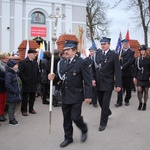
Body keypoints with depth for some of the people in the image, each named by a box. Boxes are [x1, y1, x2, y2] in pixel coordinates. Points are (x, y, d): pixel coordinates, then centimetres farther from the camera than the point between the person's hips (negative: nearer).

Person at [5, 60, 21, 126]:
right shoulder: (8, 74, -19)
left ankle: (12, 118, 29)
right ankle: (11, 120, 10)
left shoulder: (15, 73, 11)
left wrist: (19, 90, 11)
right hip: (11, 94, -9)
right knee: (11, 106, 1)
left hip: (16, 94, 9)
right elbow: (7, 85, -25)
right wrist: (14, 91, -21)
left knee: (14, 106, 16)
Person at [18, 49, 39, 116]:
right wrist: (25, 80, -14)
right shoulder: (22, 62, -7)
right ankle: (24, 110, 14)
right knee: (25, 98, 3)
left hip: (34, 84, 5)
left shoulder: (35, 63, 12)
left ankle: (31, 109, 25)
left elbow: (38, 72, 19)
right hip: (26, 84, -5)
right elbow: (20, 73, -11)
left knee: (32, 98, 11)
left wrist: (37, 80, 8)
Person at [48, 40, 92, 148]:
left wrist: (88, 95, -17)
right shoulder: (62, 62, 8)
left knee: (75, 117, -4)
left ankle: (84, 130, 27)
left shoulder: (81, 62, -12)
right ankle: (68, 138, 30)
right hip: (65, 96, 6)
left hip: (76, 96, -6)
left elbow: (87, 81, -13)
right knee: (66, 118, 13)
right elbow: (61, 76, 13)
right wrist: (54, 77, -10)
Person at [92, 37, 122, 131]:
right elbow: (94, 68, 7)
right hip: (98, 83, 4)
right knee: (101, 102, 17)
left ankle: (103, 123, 13)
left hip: (108, 84, -4)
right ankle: (108, 112, 47)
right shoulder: (97, 54, 4)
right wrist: (93, 79, -5)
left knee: (105, 104, -2)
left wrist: (118, 84, -13)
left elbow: (118, 71, -8)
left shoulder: (114, 55, -6)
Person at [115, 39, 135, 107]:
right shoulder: (119, 52, 10)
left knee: (128, 88, 7)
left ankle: (127, 100, 22)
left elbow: (130, 61, -13)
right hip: (120, 72, 2)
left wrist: (122, 67, -20)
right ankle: (119, 102, 3)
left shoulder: (131, 52, -1)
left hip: (128, 72, -2)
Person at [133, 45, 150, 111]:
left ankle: (144, 104, 19)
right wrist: (135, 77, 5)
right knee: (139, 90, -8)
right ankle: (140, 103, 12)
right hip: (139, 77, 1)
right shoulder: (138, 59, 6)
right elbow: (136, 69, 8)